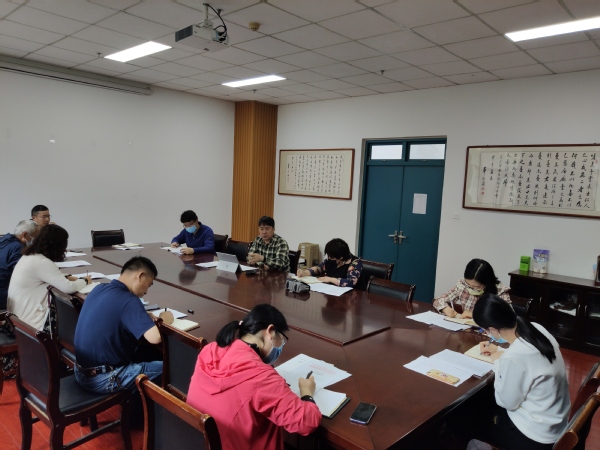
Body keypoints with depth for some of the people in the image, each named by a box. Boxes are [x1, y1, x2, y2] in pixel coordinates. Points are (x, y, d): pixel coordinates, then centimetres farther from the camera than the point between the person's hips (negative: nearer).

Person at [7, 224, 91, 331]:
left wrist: (66, 278, 5)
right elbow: (68, 288, -23)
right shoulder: (42, 262, -23)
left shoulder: (29, 256, 6)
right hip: (31, 321, -9)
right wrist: (85, 281, -5)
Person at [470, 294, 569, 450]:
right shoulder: (536, 328, -11)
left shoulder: (513, 358, -34)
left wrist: (498, 362, -9)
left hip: (536, 436, -7)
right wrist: (500, 352, 8)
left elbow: (507, 402, -17)